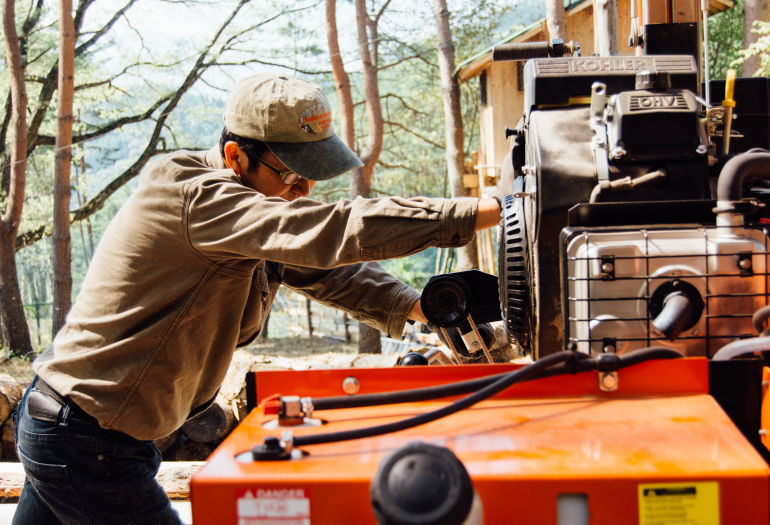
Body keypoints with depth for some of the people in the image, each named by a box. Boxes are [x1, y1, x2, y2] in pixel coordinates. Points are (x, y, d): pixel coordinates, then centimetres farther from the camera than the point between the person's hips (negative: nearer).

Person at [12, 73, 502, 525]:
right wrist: (482, 213, -35)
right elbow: (333, 232, -35)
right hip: (87, 444, -9)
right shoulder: (196, 198, -24)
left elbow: (320, 264, 7)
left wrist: (416, 306, -9)